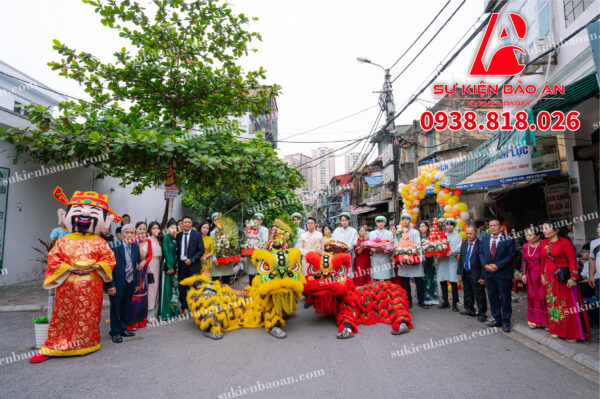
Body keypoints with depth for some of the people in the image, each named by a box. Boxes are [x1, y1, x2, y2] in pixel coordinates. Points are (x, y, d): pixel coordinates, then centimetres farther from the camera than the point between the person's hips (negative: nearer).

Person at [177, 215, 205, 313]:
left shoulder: (197, 235, -1)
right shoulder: (179, 235, 9)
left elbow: (201, 250, -4)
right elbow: (177, 250, 11)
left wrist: (191, 260, -12)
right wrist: (178, 262, 0)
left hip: (193, 265, -3)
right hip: (181, 264, 3)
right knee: (182, 287, 7)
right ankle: (184, 308, 20)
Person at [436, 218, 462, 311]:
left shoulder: (457, 236, 7)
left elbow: (459, 249, -5)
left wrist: (452, 252, -23)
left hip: (452, 261, -3)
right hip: (442, 260, 3)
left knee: (453, 282, -4)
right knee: (443, 282, 6)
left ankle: (455, 303, 6)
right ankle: (445, 301, 18)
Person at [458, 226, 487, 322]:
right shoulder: (464, 244, 9)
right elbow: (460, 259, 13)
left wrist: (482, 277, -15)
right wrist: (459, 273, 10)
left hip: (476, 275, -7)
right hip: (465, 274, 7)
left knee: (479, 295, 2)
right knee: (467, 293, 18)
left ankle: (482, 314, 15)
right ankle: (470, 311, 33)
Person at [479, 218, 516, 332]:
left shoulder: (508, 240, -5)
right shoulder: (485, 239, 9)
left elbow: (511, 255, -10)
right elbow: (481, 253, 9)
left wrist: (497, 265, -16)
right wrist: (485, 265, -7)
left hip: (503, 274, -4)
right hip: (488, 273, 5)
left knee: (505, 299, 5)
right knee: (492, 297, 12)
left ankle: (506, 322, 17)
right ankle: (497, 319, 25)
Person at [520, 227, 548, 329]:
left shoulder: (542, 246, -13)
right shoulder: (525, 246, 4)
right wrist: (523, 273, 9)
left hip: (542, 274, -5)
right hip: (531, 275, 5)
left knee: (542, 296, 0)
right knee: (532, 296, 10)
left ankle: (544, 320, 15)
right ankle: (534, 320, 21)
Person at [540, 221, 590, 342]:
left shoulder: (565, 242, -11)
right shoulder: (544, 243, 7)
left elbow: (572, 261, -14)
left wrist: (573, 278, -19)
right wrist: (543, 274, 13)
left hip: (564, 277, -6)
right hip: (550, 277, 6)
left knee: (568, 303, 1)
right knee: (553, 303, 11)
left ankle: (572, 333, 11)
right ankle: (557, 329, 22)